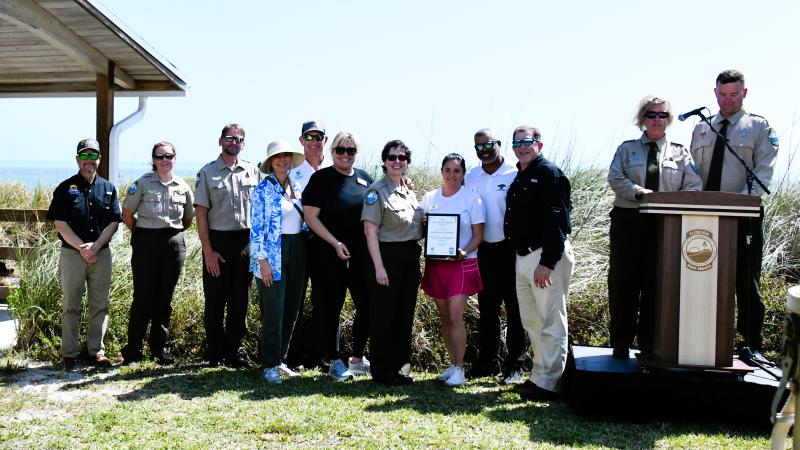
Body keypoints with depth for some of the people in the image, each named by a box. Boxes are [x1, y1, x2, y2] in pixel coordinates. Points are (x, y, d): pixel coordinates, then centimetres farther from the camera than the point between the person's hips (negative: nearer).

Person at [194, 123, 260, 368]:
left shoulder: (253, 171, 8)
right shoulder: (207, 172, 2)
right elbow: (201, 213, -2)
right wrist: (208, 251, -9)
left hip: (246, 242, 2)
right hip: (217, 241, -2)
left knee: (240, 300, 7)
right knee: (215, 301, 4)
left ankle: (233, 352, 17)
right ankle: (215, 353, 16)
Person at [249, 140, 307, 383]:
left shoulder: (297, 186, 12)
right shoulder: (263, 188, -6)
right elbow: (256, 226, -10)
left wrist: (305, 252, 14)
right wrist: (262, 260, -15)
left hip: (297, 253, 7)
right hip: (273, 255, -6)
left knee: (291, 310, 10)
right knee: (273, 312, -4)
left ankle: (279, 359, 22)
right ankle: (270, 365, 8)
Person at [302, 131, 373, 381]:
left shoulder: (365, 178, 10)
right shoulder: (321, 178, -3)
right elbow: (310, 216, -8)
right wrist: (336, 243, -14)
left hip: (362, 255, 5)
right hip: (330, 255, -5)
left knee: (368, 306, 6)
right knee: (331, 308, 3)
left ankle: (358, 358, 23)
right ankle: (334, 362, 16)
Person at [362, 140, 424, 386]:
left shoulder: (409, 191, 13)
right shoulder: (376, 191, -8)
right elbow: (370, 230, -13)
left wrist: (417, 263, 9)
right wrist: (378, 267, -18)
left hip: (410, 259, 7)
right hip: (386, 257, -7)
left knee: (405, 315, 11)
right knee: (383, 315, 0)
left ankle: (399, 367, 23)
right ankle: (382, 372, 11)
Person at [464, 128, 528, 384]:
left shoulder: (515, 175, -7)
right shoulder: (470, 178, 7)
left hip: (510, 248, -5)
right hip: (484, 250, 5)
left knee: (514, 309, 2)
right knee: (487, 308, 12)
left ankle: (515, 366, 9)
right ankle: (488, 362, 23)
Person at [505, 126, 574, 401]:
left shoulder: (549, 173, -10)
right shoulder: (519, 179, 17)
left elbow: (556, 221, -18)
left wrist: (547, 262, -22)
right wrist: (522, 257, 14)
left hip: (547, 257, -10)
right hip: (523, 257, 10)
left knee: (551, 322, -4)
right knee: (531, 322, 15)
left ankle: (549, 383, 0)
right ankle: (538, 376, 25)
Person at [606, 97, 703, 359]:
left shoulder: (680, 153, 12)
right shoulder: (627, 149, 10)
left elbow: (694, 186, 2)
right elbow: (614, 178, -4)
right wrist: (638, 192, -20)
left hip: (665, 225, 1)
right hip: (628, 221, -1)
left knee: (656, 284, 3)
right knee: (623, 282, 1)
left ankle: (649, 345, 13)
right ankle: (620, 345, 11)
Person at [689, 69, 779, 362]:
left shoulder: (759, 127, 4)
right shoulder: (701, 129, 15)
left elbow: (764, 173, -7)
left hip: (744, 216, -3)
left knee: (746, 281, 1)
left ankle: (752, 344, 9)